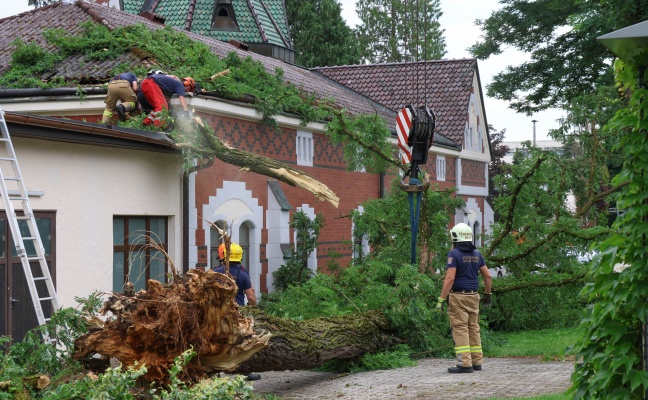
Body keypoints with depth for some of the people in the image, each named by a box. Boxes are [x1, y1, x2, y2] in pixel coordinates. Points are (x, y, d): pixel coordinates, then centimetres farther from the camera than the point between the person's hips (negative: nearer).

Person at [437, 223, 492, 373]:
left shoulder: (454, 254, -10)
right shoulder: (477, 254, 9)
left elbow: (450, 278, -18)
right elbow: (487, 276, 12)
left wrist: (441, 299, -16)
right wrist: (488, 294, 24)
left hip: (458, 296, -6)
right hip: (473, 296, 6)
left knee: (460, 330, -6)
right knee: (473, 328, 12)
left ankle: (465, 363, -10)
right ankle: (477, 362, 14)